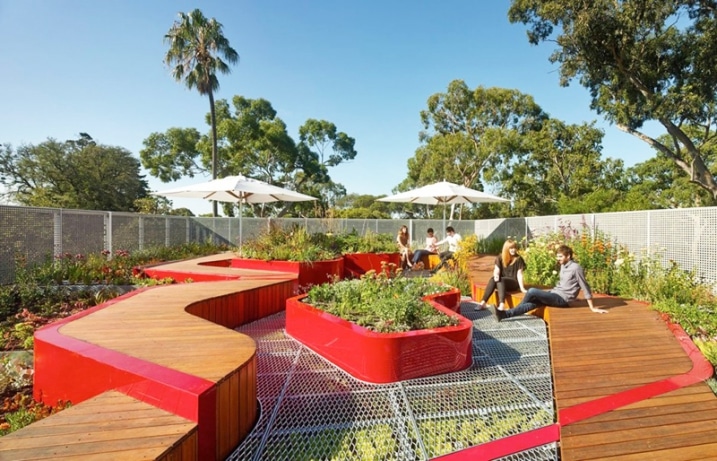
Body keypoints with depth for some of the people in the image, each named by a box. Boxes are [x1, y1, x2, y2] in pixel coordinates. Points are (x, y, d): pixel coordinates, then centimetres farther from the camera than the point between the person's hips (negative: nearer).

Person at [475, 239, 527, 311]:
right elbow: (496, 270, -5)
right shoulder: (500, 257, 3)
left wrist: (522, 288, -14)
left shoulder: (518, 259, -5)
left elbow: (519, 274, -7)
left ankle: (502, 305, -51)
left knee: (500, 280, -34)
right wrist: (496, 276, -28)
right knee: (493, 279, -30)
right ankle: (483, 303, -37)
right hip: (502, 282, 3)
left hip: (513, 283, -3)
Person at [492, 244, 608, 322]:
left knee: (532, 291, -23)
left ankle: (519, 307, 0)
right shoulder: (563, 266, 13)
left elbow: (585, 287, -11)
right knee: (532, 303, -12)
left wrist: (592, 308, -10)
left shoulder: (576, 268, -12)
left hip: (562, 299, -8)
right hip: (555, 294, 8)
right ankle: (505, 314, -24)